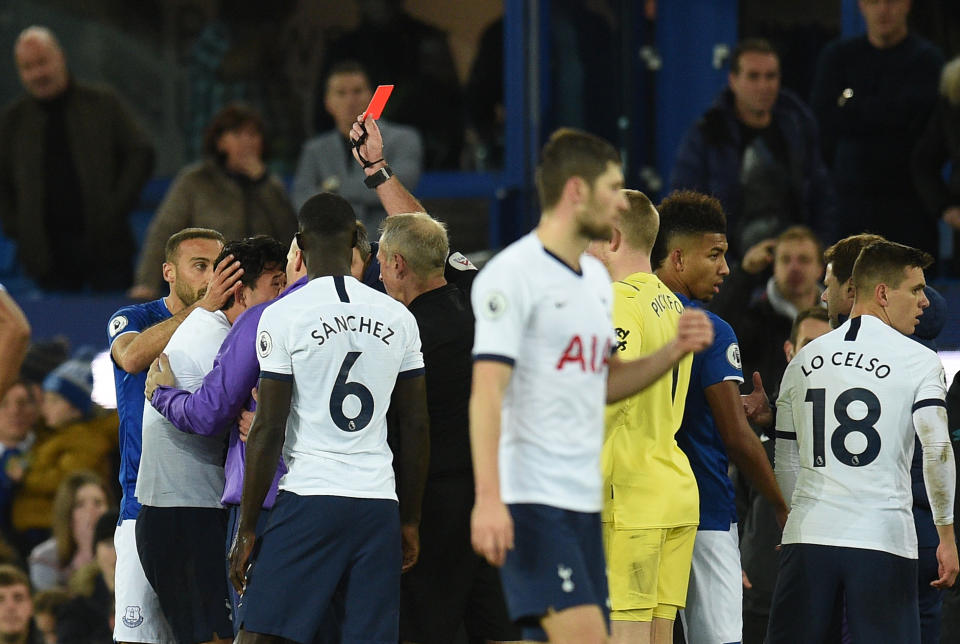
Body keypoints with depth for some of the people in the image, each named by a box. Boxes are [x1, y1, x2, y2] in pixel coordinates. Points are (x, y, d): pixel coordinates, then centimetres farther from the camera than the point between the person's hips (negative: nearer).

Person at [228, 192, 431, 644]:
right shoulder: (397, 318, 8)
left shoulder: (282, 316, -5)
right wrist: (410, 520, 20)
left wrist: (247, 528, -1)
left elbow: (268, 431, -7)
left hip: (309, 495, -4)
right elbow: (416, 428, 11)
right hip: (379, 503, 4)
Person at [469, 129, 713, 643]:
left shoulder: (596, 278, 17)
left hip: (583, 501, 9)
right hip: (528, 499, -9)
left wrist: (674, 351, 10)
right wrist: (488, 499, -27)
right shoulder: (512, 274, -10)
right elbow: (487, 391, -17)